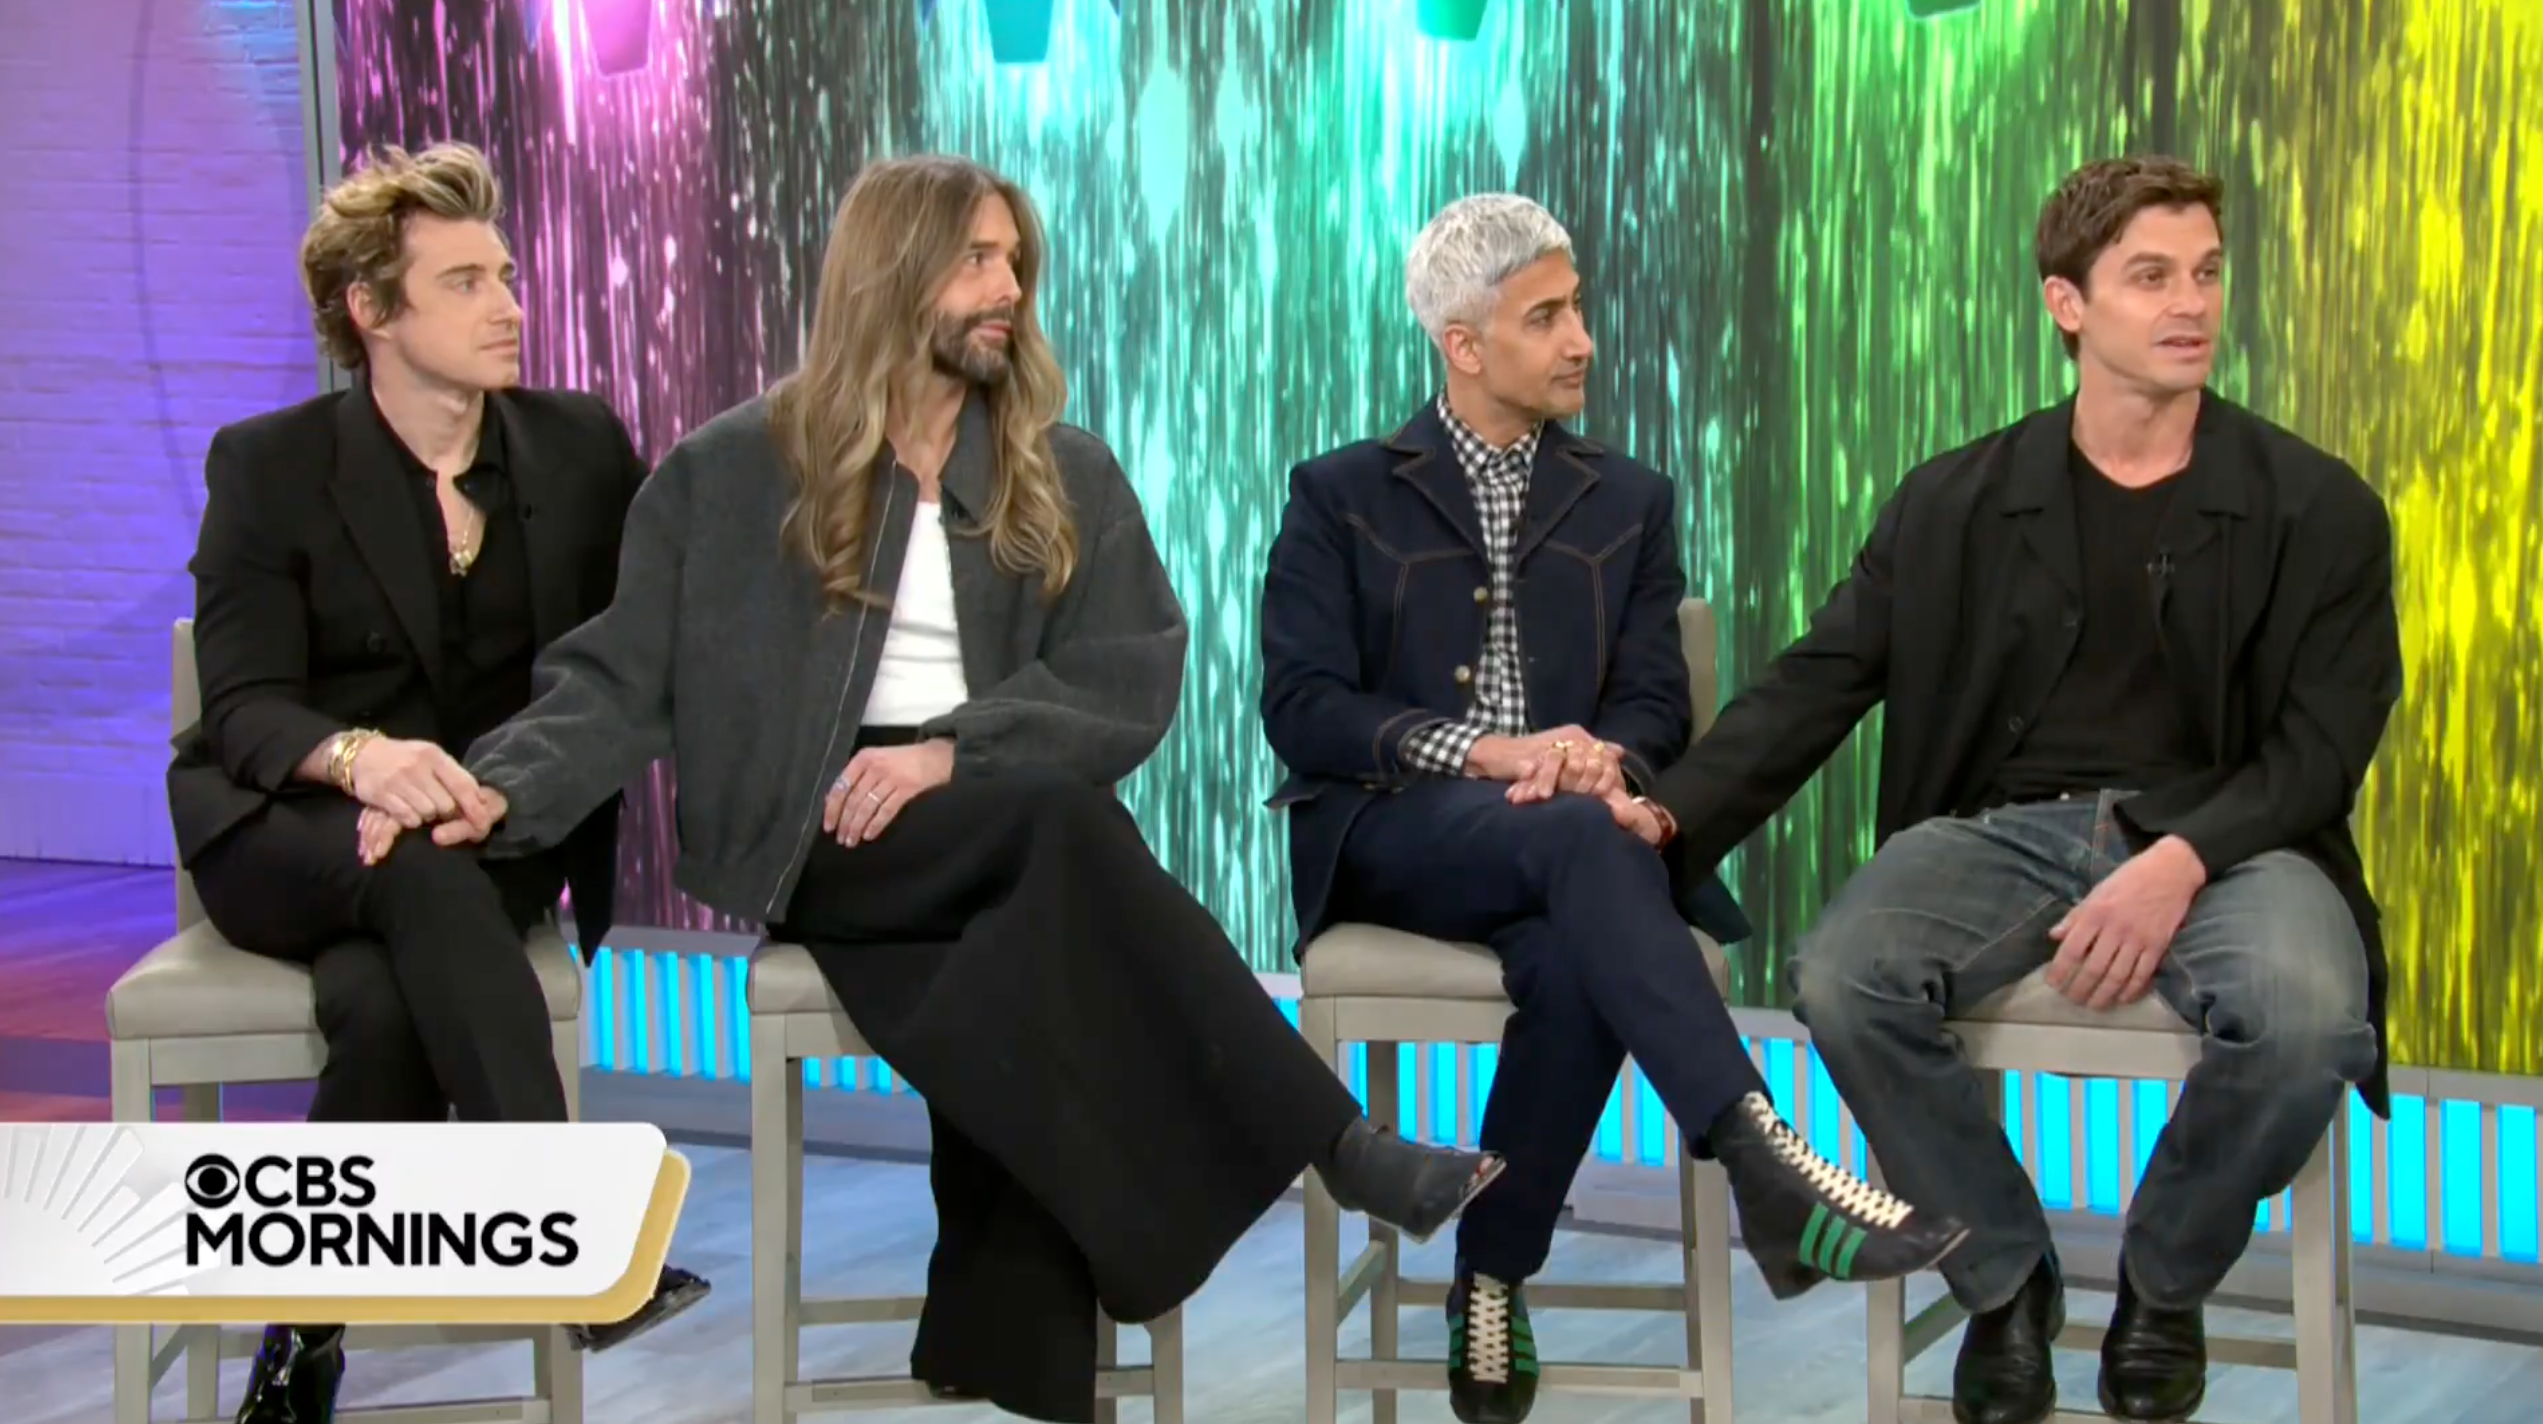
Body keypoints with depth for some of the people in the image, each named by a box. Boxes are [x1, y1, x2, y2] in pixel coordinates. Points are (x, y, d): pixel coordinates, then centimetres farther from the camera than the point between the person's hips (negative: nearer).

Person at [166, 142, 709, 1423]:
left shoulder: (583, 449, 6)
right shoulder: (267, 466, -1)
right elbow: (244, 706, -10)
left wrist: (493, 783, -21)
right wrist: (359, 757, -34)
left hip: (496, 830, 1)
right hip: (281, 832, -1)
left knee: (384, 1000, -33)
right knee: (429, 879, -37)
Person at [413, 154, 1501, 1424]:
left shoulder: (1066, 477, 14)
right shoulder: (729, 472, 7)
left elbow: (1134, 678, 2)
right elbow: (619, 682, 3)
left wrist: (953, 752, -15)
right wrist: (500, 791, -17)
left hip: (994, 840, 3)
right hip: (821, 842, -3)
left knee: (1044, 1022, -32)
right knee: (1059, 818, -33)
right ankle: (1337, 1146, -35)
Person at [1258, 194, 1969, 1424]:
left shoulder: (1627, 503, 18)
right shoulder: (1342, 498, 9)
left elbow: (1656, 704, 9)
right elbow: (1300, 707, -3)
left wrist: (1605, 757, -17)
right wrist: (1484, 750, -18)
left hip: (1560, 837, 2)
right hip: (1393, 831, -2)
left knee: (1573, 962, -35)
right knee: (1579, 841, -36)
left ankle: (1492, 1282, -20)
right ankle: (1765, 1168, -46)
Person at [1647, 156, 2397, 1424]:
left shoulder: (2316, 509, 5)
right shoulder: (1956, 503, 9)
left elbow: (2322, 743, -1)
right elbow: (1813, 686, 6)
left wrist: (2180, 865, -21)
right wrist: (1668, 819, -11)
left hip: (2221, 837, -1)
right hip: (2003, 829, 1)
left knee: (2306, 1015, -34)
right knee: (1842, 977, -30)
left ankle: (2162, 1290, -2)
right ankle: (2004, 1282, -3)